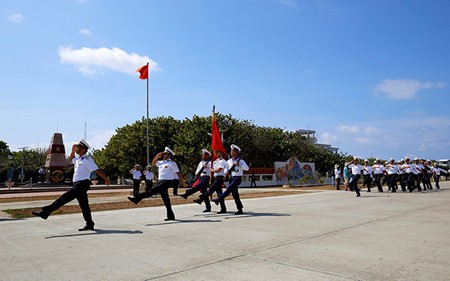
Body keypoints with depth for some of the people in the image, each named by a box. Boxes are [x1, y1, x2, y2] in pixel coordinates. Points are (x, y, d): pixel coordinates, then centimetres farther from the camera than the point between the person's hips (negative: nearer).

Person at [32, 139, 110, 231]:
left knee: (64, 198, -10)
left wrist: (106, 179, -14)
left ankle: (46, 212, -8)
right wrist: (73, 151, 20)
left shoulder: (87, 159, -12)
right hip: (78, 185, 10)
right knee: (84, 205, 9)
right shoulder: (78, 158, 17)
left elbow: (97, 170, -14)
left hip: (82, 184, -10)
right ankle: (89, 224, 12)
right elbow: (71, 159, 37)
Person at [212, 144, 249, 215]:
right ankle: (240, 210, 9)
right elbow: (226, 169, 25)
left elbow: (247, 168, -15)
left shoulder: (240, 161, -2)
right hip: (232, 178, 6)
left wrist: (239, 165, -22)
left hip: (238, 178, -6)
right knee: (235, 194, 4)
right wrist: (227, 172, 3)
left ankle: (219, 199, -34)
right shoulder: (229, 161, 13)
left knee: (229, 188, -25)